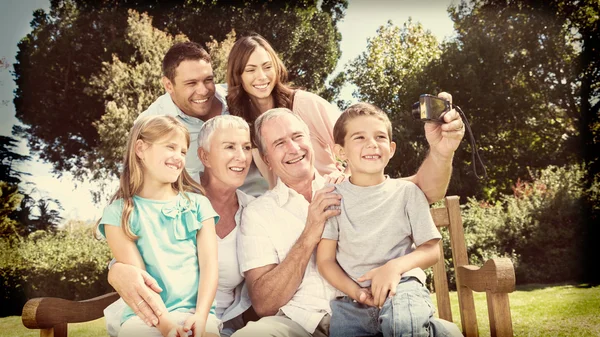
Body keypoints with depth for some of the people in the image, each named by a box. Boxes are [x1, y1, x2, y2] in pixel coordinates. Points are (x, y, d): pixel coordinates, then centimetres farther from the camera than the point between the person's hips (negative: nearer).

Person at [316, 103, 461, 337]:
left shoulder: (407, 192, 4)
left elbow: (431, 250, 4)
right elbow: (325, 260, 2)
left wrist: (396, 266, -16)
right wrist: (357, 293, -15)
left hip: (402, 287, -2)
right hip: (350, 302, 3)